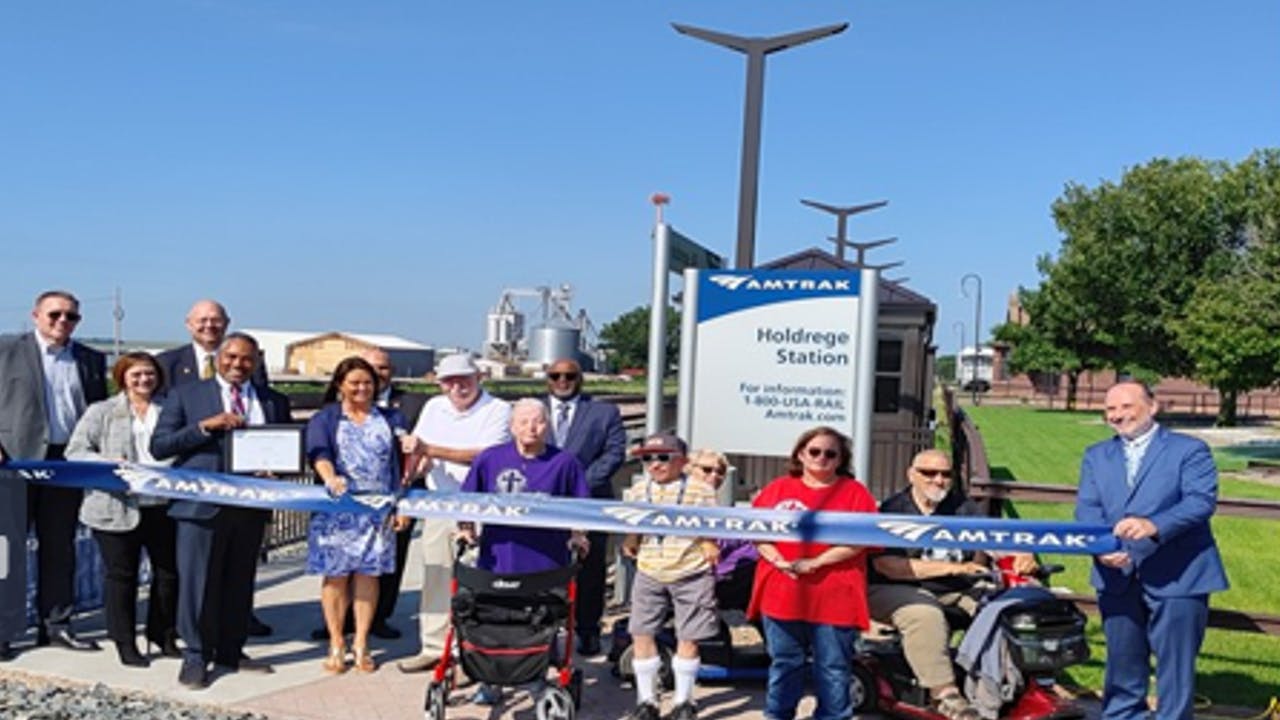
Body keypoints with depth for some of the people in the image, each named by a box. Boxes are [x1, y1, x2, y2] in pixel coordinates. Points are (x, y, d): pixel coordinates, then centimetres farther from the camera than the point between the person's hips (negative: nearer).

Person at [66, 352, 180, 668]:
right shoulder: (102, 412, 5)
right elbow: (75, 451, 0)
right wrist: (107, 464, -17)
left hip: (164, 505, 3)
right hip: (118, 507, -3)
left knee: (168, 571, 6)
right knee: (121, 574, 4)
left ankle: (163, 635, 22)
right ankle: (125, 642, 14)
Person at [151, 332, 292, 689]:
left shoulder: (274, 402, 12)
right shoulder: (186, 395, 3)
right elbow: (158, 446, -3)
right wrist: (205, 426, -15)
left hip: (250, 505, 3)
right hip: (202, 504, -3)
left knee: (240, 581, 11)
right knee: (198, 582, 1)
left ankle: (231, 650, 24)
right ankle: (196, 656, 13)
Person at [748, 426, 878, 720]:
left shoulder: (855, 492, 0)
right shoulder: (778, 488, 8)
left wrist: (815, 562, -16)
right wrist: (776, 559, -11)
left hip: (834, 596, -2)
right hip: (782, 593, 2)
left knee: (833, 667, 6)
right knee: (784, 663, 13)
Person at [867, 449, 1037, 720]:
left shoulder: (963, 507, 13)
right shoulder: (892, 511, -4)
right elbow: (885, 564, -16)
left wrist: (1020, 555, -25)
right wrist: (952, 567, -21)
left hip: (956, 591, 5)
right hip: (898, 589, -5)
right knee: (925, 615, -35)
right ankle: (944, 693, -33)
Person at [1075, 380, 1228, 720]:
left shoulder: (1189, 450, 0)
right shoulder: (1096, 455, 14)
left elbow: (1202, 500, -14)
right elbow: (1087, 508, 3)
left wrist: (1155, 525, -31)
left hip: (1177, 577, -4)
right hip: (1117, 577, 4)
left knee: (1175, 669, 2)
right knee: (1121, 664, 15)